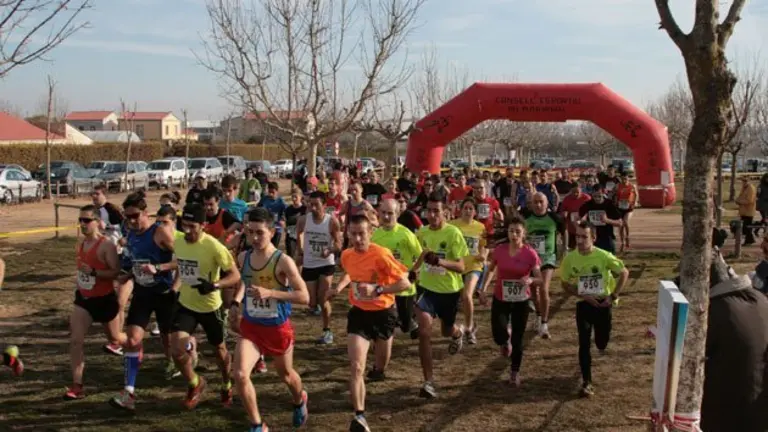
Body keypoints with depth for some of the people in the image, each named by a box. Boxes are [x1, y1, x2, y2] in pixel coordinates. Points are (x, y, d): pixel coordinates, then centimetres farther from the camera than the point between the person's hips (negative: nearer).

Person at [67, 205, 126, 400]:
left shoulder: (106, 245, -21)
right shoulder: (82, 243, 3)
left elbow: (116, 272, -26)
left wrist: (93, 272, -36)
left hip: (104, 300, -6)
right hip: (83, 299, 6)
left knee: (116, 339, 15)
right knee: (75, 341, -7)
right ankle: (77, 386, -4)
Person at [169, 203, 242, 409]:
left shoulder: (213, 246, -24)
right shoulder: (178, 242, -7)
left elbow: (235, 275, -21)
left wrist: (214, 285, -37)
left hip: (210, 306, -3)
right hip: (185, 304, 3)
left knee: (219, 349, 17)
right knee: (177, 350, -13)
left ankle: (227, 386, 45)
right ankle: (195, 384, 17)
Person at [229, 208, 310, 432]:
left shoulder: (283, 261, -21)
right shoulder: (243, 258, -5)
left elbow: (304, 296, -25)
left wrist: (270, 293, -33)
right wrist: (236, 302, 5)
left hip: (278, 328, -3)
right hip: (250, 327, 3)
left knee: (285, 374, 19)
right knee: (240, 374, -16)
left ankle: (300, 401, 56)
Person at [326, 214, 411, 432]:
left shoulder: (381, 254, -23)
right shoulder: (346, 255, -6)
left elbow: (405, 283, -24)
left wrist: (377, 289, -36)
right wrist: (339, 287, 0)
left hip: (383, 313, -2)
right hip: (359, 313, 2)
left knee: (381, 367, 18)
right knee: (356, 367, -14)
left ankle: (377, 367, 56)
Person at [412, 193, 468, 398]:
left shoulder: (453, 233, -19)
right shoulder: (421, 232, -4)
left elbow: (461, 267, -22)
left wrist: (440, 261, -38)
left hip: (449, 290, -2)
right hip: (426, 287, 2)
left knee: (447, 331, 20)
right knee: (424, 332, -15)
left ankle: (458, 332, 60)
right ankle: (428, 382, -7)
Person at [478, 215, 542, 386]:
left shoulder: (530, 253, -14)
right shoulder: (499, 249, -9)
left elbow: (540, 280, -10)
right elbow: (490, 269, 8)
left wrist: (530, 280, -31)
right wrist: (483, 289, 1)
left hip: (521, 301, -1)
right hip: (500, 299, 1)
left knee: (517, 339, 5)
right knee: (499, 335, -14)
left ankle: (515, 372, 27)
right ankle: (505, 340, 25)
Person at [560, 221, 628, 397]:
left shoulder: (604, 256, -20)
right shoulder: (570, 258, -14)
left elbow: (624, 273, -5)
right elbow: (565, 284, -1)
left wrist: (613, 296, -11)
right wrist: (583, 295, -15)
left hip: (603, 303, 0)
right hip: (584, 304, 1)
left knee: (602, 344, 12)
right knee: (584, 343, -8)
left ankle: (601, 338, 51)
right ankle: (587, 383, -1)